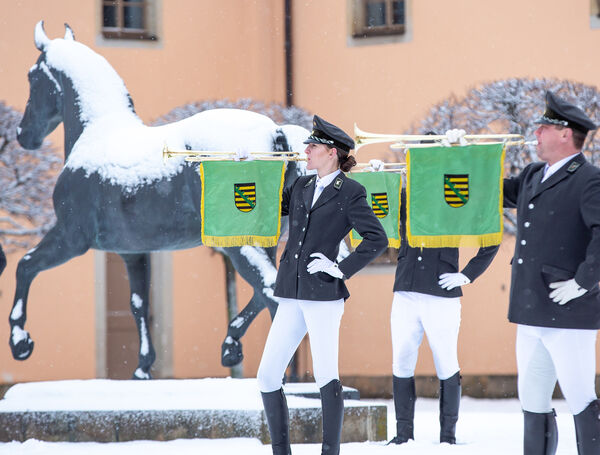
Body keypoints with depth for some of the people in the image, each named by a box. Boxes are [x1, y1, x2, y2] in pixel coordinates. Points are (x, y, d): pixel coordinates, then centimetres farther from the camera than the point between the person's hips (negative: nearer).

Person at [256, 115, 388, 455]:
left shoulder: (350, 192, -2)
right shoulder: (301, 187, 17)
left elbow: (377, 239, -7)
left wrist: (342, 269, -11)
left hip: (324, 296, -7)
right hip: (292, 297, 7)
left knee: (326, 376, -8)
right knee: (268, 376, 3)